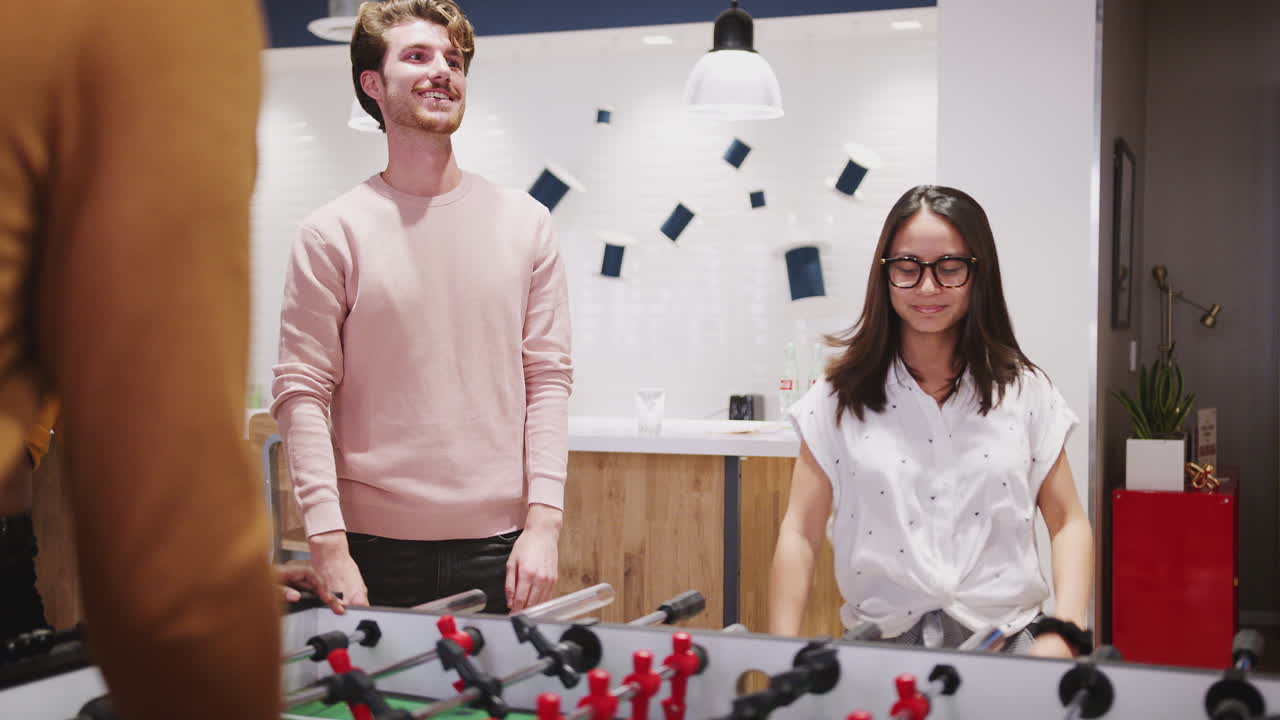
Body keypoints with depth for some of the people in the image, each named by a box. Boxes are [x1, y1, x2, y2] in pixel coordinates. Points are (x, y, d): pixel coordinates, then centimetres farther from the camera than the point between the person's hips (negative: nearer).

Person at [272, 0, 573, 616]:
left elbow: (548, 379, 4)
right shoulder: (333, 233, -2)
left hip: (499, 546, 2)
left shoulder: (524, 223, 5)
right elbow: (301, 394, -5)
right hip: (377, 551, -2)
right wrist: (329, 550, -12)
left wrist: (544, 521, -4)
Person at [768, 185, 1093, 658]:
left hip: (1005, 642, 1)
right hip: (878, 645, 0)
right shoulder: (842, 395, 6)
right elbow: (801, 534, 3)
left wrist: (1063, 635, -4)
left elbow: (1068, 524, 11)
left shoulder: (1023, 392, 9)